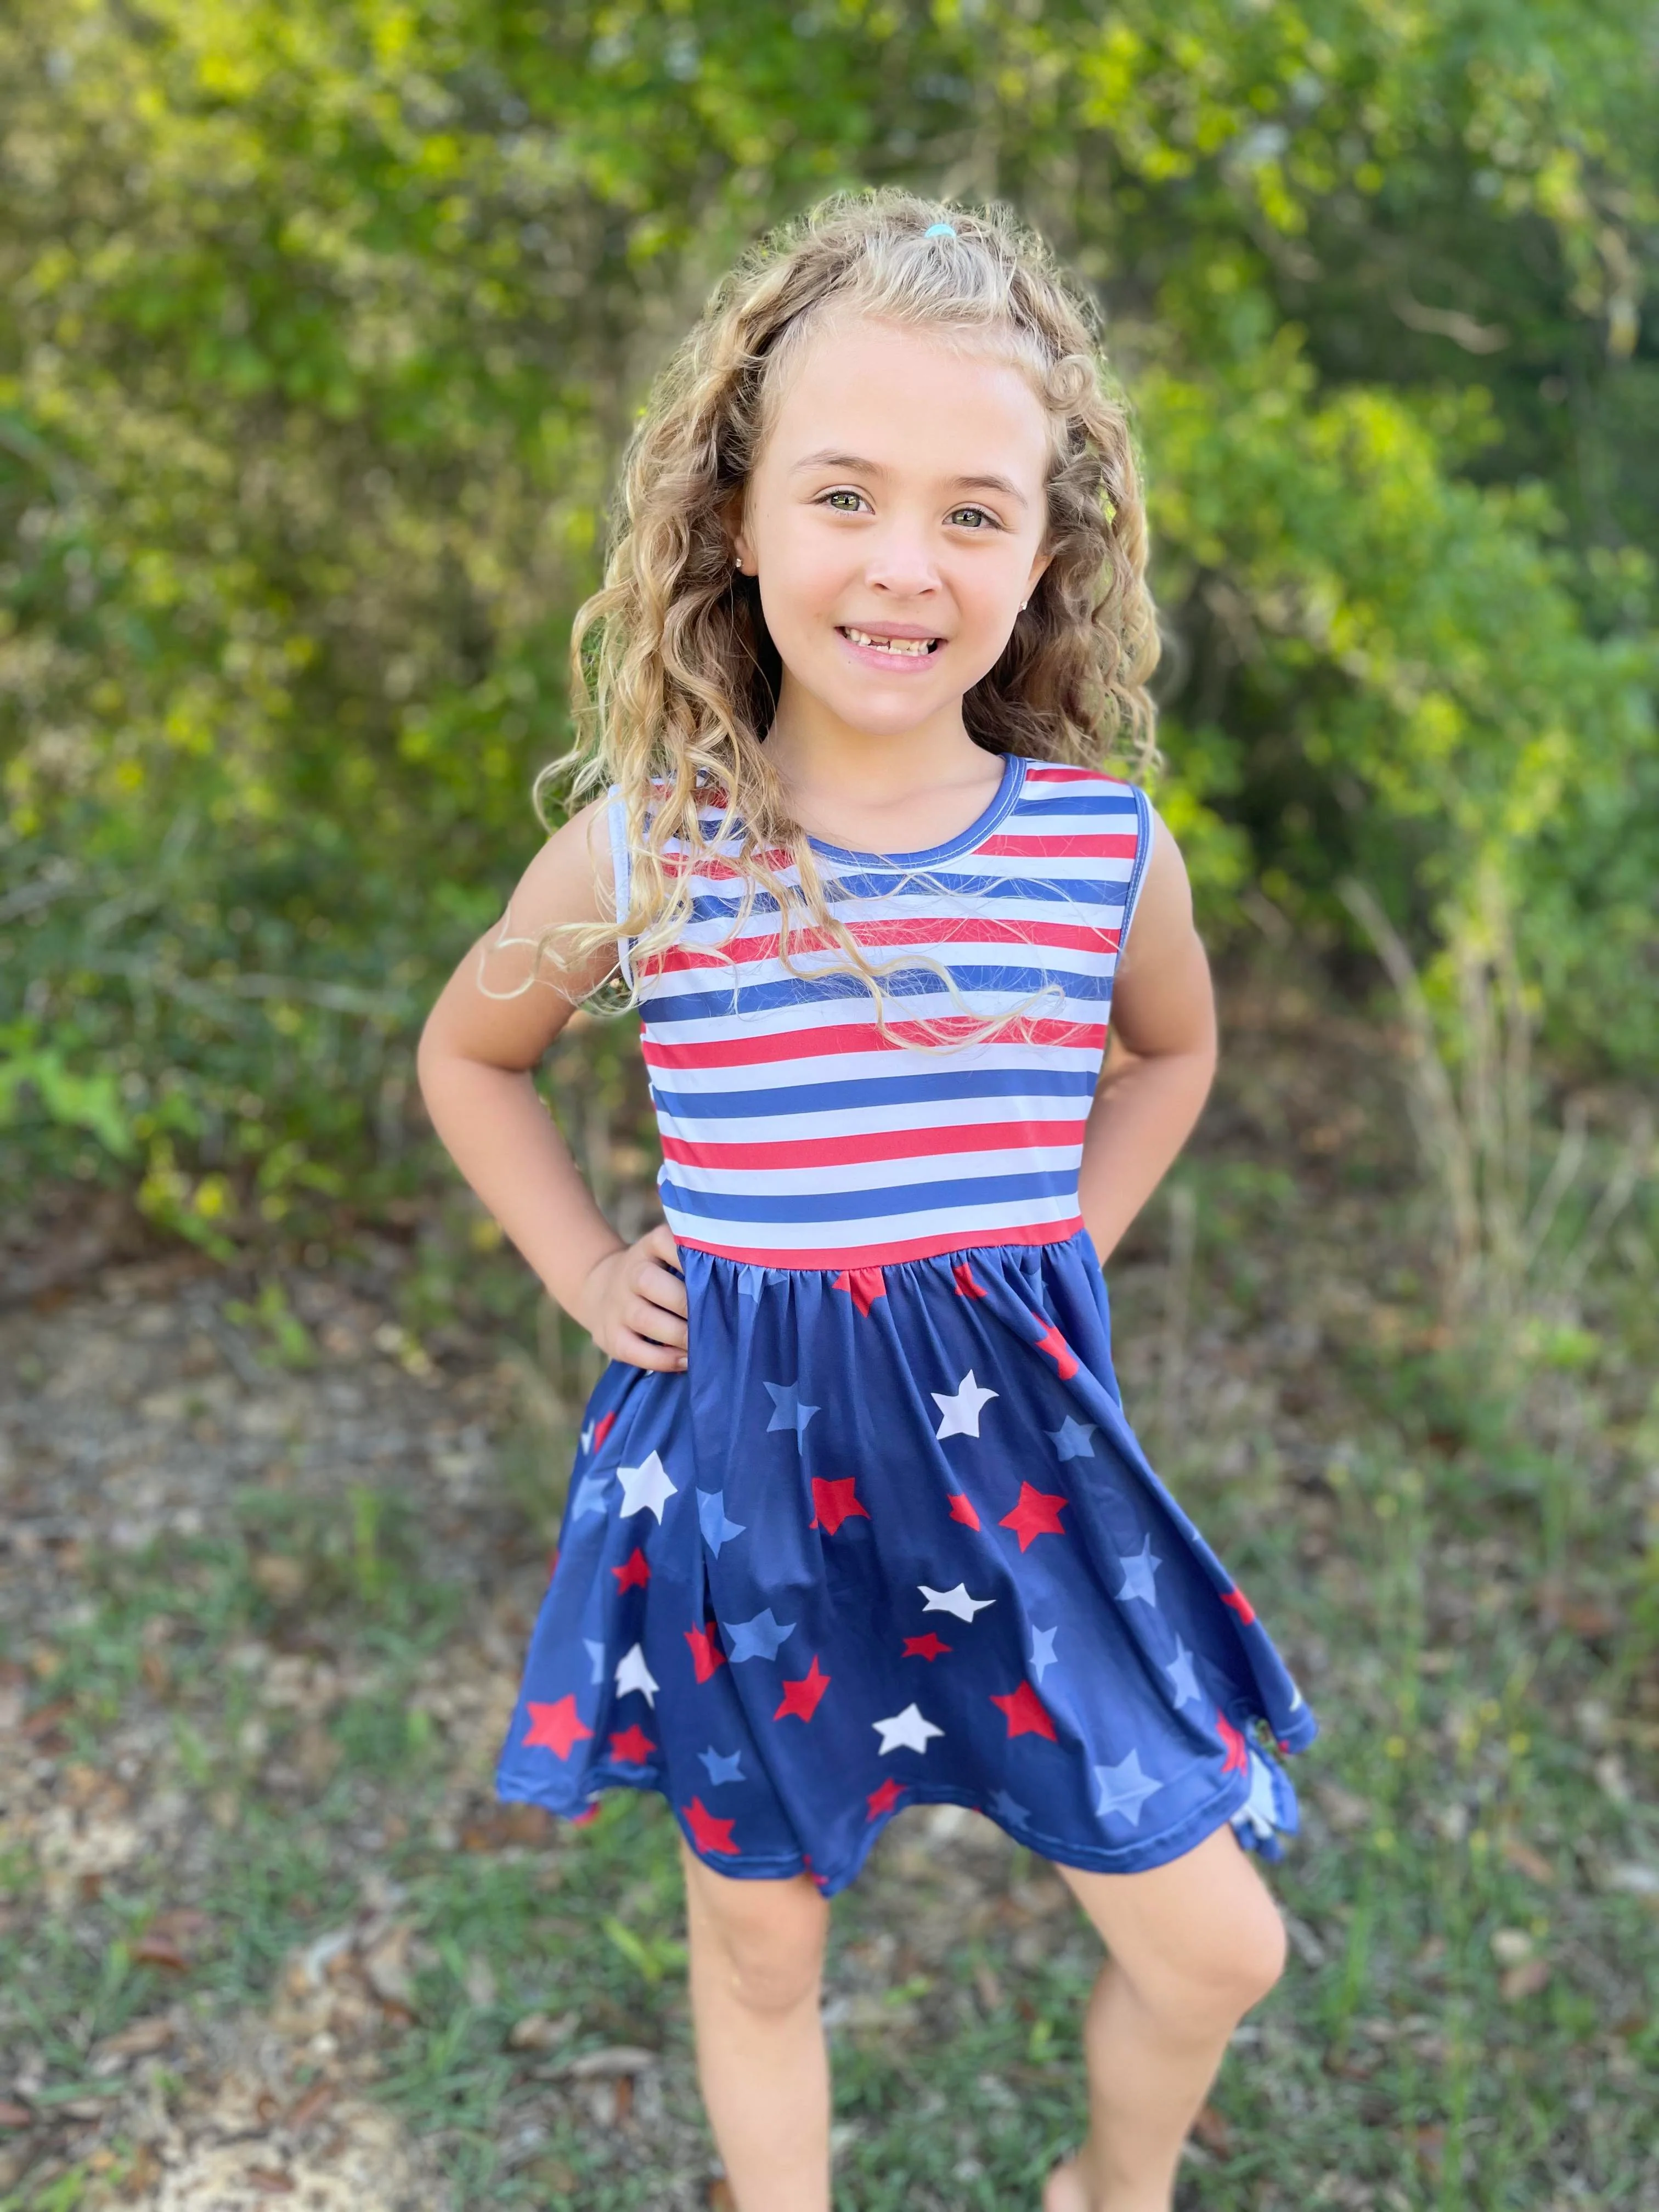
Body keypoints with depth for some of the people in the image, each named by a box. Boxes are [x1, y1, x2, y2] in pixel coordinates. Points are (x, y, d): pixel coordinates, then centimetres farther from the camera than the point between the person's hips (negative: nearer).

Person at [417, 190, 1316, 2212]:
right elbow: (468, 1058, 9)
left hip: (1014, 1439, 2)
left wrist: (1057, 1254, 5)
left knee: (1215, 1946, 11)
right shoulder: (639, 856, -11)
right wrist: (584, 1274, 0)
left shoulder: (1106, 848, -7)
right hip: (742, 1454, -1)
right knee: (757, 1937, 17)